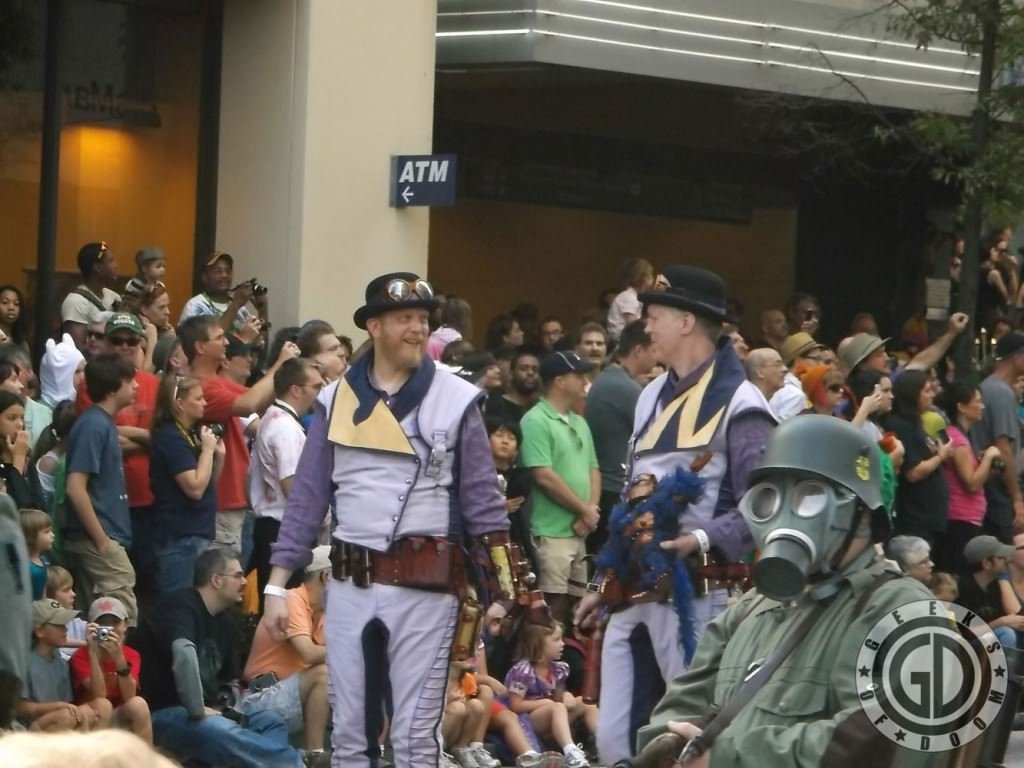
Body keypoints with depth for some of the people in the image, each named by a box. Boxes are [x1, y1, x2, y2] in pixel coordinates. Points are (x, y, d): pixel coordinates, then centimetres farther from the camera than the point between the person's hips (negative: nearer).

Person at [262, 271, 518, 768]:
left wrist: (500, 593, -2)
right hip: (350, 585, 3)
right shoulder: (336, 401, 6)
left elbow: (484, 502, 2)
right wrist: (277, 584, 4)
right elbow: (307, 499, 9)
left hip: (425, 588, -3)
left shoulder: (457, 401, 0)